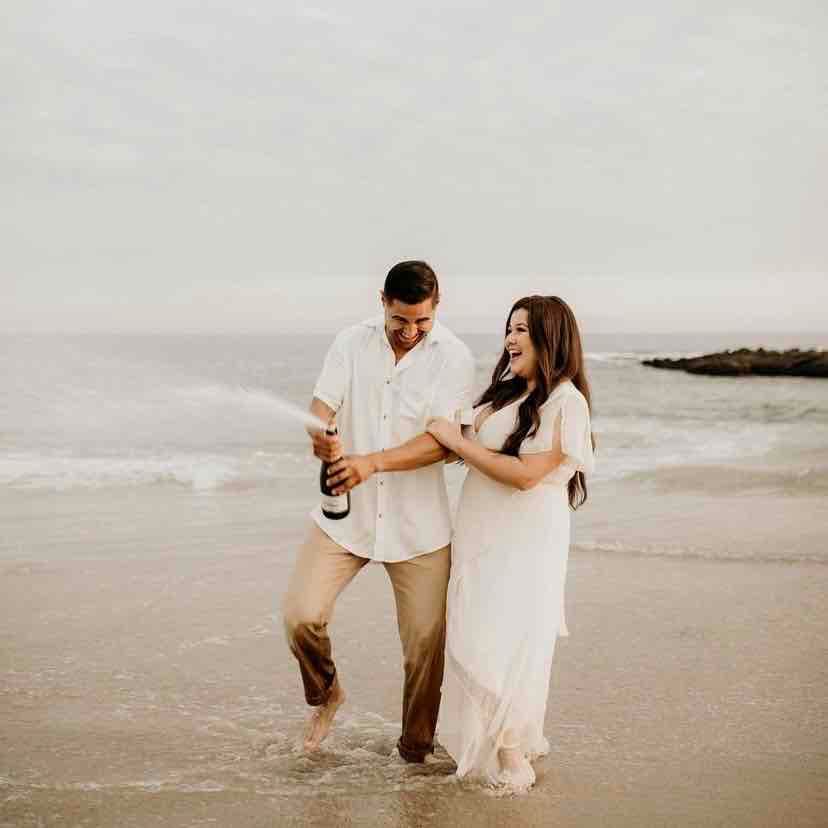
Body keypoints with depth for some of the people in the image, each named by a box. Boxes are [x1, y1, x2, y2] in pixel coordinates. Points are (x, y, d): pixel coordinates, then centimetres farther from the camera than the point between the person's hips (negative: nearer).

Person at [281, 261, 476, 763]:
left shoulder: (454, 358, -8)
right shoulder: (352, 344, 1)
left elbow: (442, 440, -19)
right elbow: (322, 406, -7)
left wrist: (372, 462, -34)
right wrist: (321, 437, -32)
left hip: (418, 526, -1)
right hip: (344, 514, 2)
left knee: (426, 641, 1)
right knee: (301, 615, -10)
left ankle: (417, 751, 23)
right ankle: (326, 693, 22)